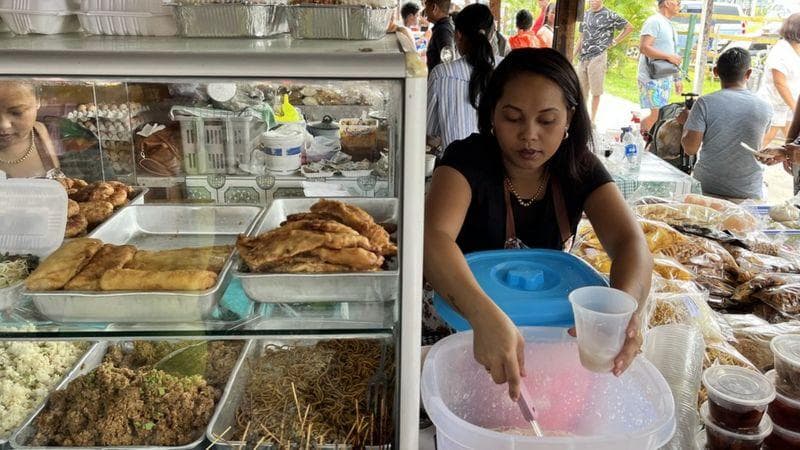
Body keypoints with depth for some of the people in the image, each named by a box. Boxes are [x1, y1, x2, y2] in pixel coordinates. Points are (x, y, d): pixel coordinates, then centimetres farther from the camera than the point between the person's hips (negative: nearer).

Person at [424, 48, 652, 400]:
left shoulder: (580, 170, -7)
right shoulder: (467, 160, -19)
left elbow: (631, 242, -21)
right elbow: (434, 238, -37)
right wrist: (486, 317, -56)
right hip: (462, 315, -3)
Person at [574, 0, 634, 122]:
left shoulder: (609, 15, -4)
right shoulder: (585, 15, 13)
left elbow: (629, 27, 3)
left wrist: (615, 42, 0)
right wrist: (573, 55, 13)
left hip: (598, 57, -6)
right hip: (583, 57, 6)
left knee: (596, 92, 0)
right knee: (580, 90, 9)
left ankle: (592, 120, 7)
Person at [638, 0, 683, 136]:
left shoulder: (668, 25, 18)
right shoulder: (654, 21, -11)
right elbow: (643, 47, -22)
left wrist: (677, 78, 19)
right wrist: (669, 57, -20)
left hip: (665, 78, 9)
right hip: (652, 79, -9)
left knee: (661, 114, 9)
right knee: (655, 114, -11)